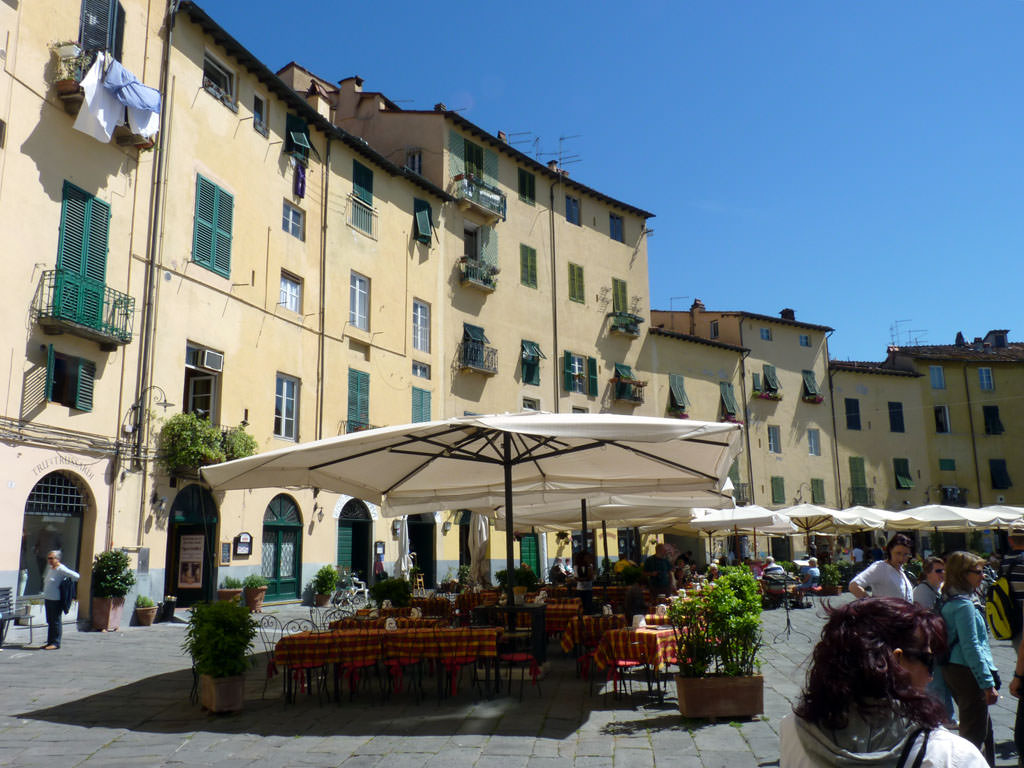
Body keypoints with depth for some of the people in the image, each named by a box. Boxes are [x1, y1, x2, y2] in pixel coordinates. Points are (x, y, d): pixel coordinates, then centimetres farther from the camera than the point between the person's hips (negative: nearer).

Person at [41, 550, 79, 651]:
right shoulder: (49, 567, 12)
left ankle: (56, 643, 2)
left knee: (56, 621, -3)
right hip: (47, 599, 9)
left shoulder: (61, 569, -14)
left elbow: (76, 576, -21)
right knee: (50, 621, 13)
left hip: (56, 600, -9)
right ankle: (50, 642, 20)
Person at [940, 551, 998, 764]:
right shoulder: (964, 605, -18)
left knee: (984, 725, 22)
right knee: (975, 732, -2)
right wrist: (988, 683, -18)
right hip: (967, 673, -10)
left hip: (952, 669, 10)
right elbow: (971, 647, -20)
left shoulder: (949, 601, 11)